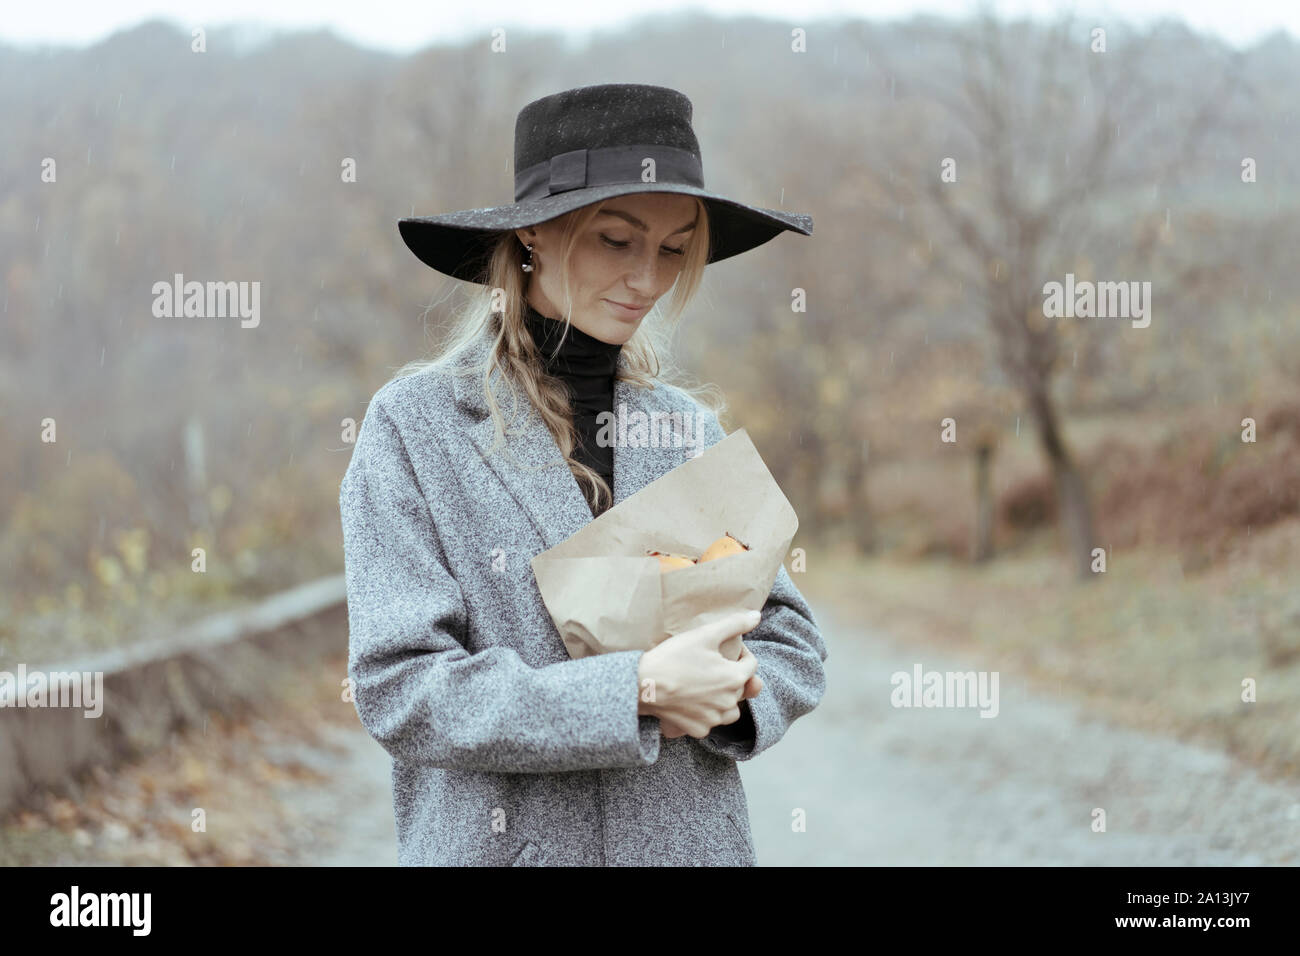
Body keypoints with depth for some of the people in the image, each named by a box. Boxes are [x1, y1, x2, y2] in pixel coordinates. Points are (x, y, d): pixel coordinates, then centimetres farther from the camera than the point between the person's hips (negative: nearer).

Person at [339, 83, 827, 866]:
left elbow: (794, 646, 10)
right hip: (494, 840, -3)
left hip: (694, 838, 3)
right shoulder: (416, 425, -7)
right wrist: (636, 689, -21)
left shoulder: (690, 428, 4)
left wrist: (726, 694, -11)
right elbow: (399, 691, -14)